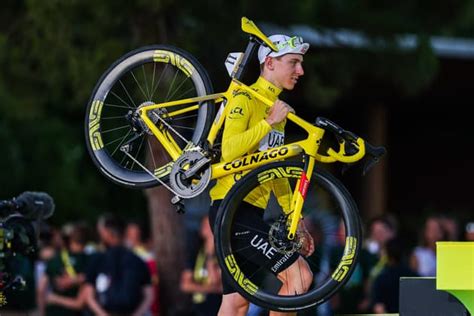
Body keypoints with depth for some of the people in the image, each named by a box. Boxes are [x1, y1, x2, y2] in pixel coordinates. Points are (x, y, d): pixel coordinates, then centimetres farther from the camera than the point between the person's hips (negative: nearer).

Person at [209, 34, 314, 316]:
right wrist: (269, 122, -24)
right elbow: (229, 151, -22)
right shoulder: (245, 99, -8)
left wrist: (296, 222, 21)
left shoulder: (278, 108, 21)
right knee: (299, 275, -15)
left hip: (252, 212, 9)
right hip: (232, 207, -9)